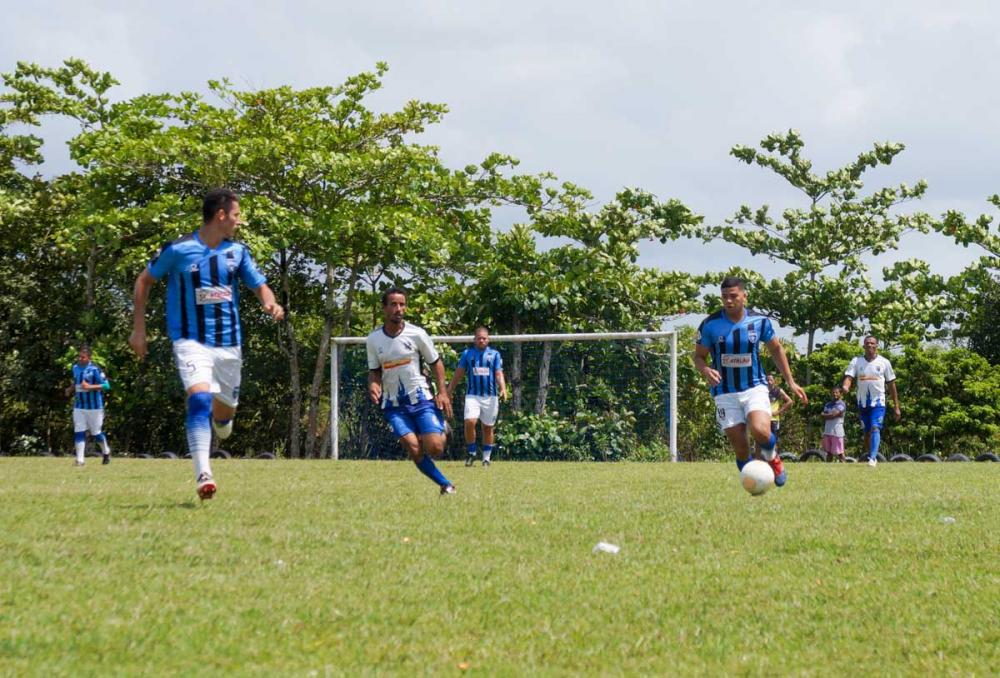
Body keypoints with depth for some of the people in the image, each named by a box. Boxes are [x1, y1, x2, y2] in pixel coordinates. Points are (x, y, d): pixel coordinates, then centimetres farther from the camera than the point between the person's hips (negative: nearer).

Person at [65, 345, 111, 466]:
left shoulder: (95, 369, -15)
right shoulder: (75, 368, 7)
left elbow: (106, 385, -19)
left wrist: (90, 387, -29)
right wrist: (70, 389, 3)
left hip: (94, 407, -5)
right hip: (79, 406, 5)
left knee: (96, 432, 6)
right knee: (79, 432, -1)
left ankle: (106, 452, 31)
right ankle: (79, 459, 1)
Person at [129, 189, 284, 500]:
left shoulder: (237, 252, 4)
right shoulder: (178, 250, -7)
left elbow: (260, 286, 7)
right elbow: (144, 280, 5)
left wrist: (271, 303, -18)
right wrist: (139, 328, 3)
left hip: (229, 343, 5)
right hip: (191, 341, -5)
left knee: (226, 410, 12)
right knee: (200, 398, -26)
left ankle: (219, 417, 52)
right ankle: (203, 475, -31)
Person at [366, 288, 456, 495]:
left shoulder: (416, 334, -6)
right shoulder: (373, 339, 0)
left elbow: (435, 362, 5)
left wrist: (442, 392, -4)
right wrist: (373, 384, -11)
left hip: (420, 398, -1)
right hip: (393, 404, 1)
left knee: (434, 448, -15)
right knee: (414, 449, -15)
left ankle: (442, 432, 22)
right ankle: (445, 484, 1)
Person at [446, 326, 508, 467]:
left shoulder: (494, 354, 7)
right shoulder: (467, 353, 8)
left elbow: (499, 374, 1)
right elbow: (458, 373, 11)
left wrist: (503, 389, -15)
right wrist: (449, 390, 9)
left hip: (490, 396, 1)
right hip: (472, 395, -1)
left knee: (488, 427, 7)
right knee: (470, 422, -19)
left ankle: (486, 457, 19)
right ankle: (471, 453, -3)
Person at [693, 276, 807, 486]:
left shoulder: (759, 321, -3)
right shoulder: (710, 324, -7)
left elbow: (776, 350, 12)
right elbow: (699, 356, 2)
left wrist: (791, 382, 11)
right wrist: (706, 371, -21)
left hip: (755, 388, 0)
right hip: (725, 394, 0)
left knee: (760, 431, -25)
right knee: (740, 448, -3)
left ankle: (772, 458, 8)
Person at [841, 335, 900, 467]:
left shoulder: (884, 362, 2)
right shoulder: (856, 361, 4)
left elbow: (891, 384, 6)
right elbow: (849, 377, -8)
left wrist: (896, 406, 6)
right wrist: (845, 386, -33)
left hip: (878, 402, -3)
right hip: (863, 402, 3)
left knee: (875, 428, -19)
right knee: (867, 432, 11)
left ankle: (872, 458, -27)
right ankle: (872, 456, 25)